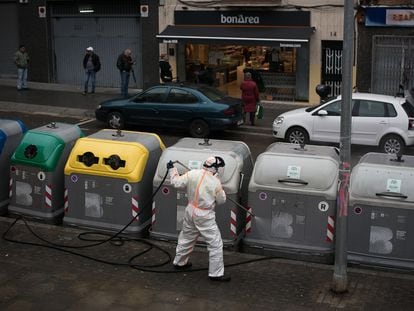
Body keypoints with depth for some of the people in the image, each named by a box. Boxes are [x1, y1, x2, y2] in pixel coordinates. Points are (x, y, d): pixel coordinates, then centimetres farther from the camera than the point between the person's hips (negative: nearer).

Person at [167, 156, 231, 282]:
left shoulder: (192, 174, -9)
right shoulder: (216, 182, -17)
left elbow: (176, 183, -1)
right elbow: (221, 200, -5)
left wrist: (172, 169, 12)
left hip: (191, 211, 6)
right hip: (204, 216, -6)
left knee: (186, 237, 26)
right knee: (216, 244, 4)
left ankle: (179, 262, 44)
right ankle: (216, 273, 6)